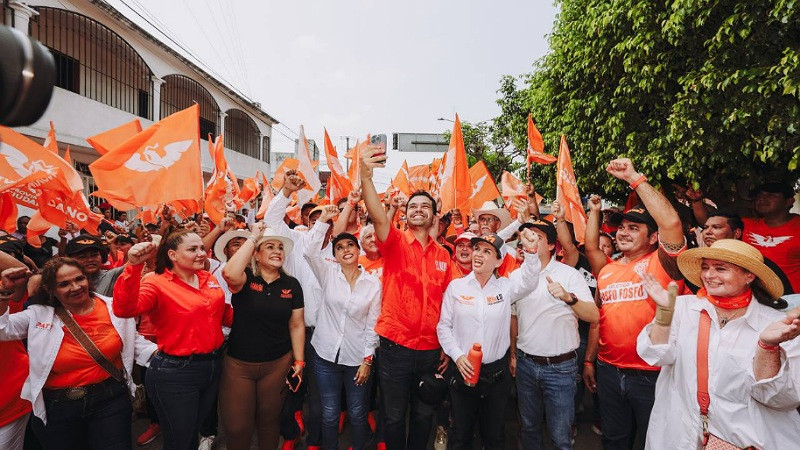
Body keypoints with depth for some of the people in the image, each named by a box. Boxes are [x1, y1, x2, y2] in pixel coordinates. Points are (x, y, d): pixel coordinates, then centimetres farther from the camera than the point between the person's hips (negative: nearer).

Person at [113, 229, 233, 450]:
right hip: (176, 373, -5)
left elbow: (224, 315, 14)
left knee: (195, 430, 27)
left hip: (213, 366, 5)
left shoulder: (209, 279, 2)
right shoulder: (157, 283, -15)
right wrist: (133, 266, -45)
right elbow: (125, 308, -34)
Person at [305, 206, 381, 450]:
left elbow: (373, 324, -3)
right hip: (326, 355, 1)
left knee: (357, 414, 14)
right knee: (329, 414, 14)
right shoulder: (328, 274, -2)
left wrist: (367, 359, -5)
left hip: (358, 358, 0)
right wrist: (323, 220, -23)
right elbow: (310, 251, -20)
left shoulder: (373, 283, -4)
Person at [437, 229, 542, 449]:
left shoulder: (505, 286, -2)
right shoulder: (456, 286, -4)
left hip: (497, 374, 1)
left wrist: (531, 252, -36)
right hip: (463, 371, 0)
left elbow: (529, 281, -20)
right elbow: (443, 326, -1)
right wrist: (457, 356, -12)